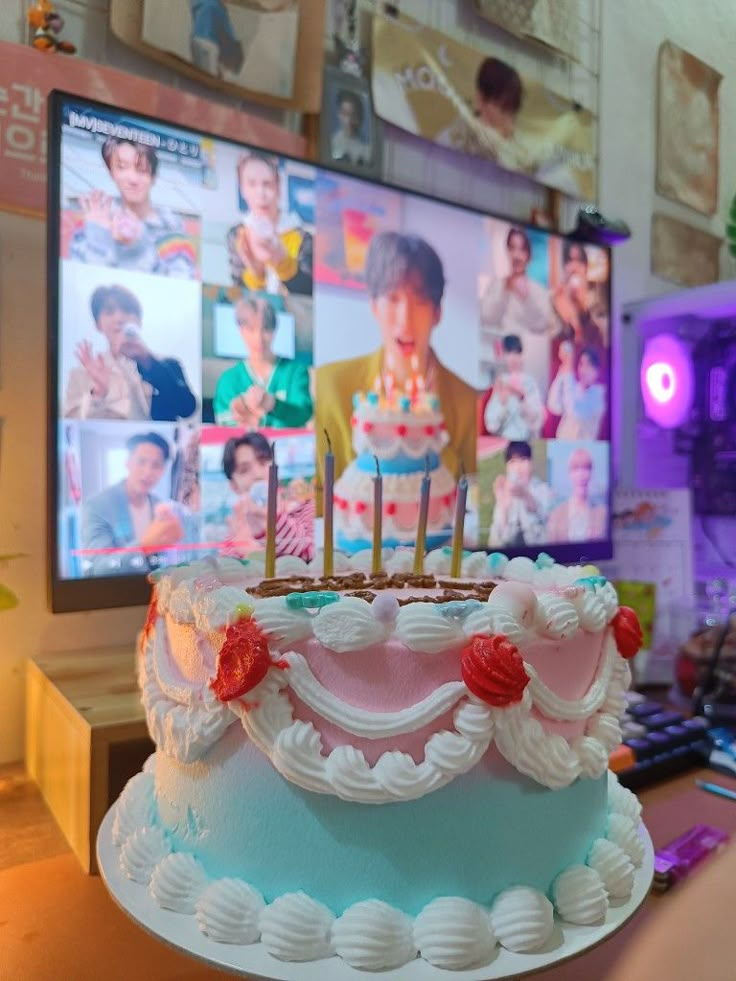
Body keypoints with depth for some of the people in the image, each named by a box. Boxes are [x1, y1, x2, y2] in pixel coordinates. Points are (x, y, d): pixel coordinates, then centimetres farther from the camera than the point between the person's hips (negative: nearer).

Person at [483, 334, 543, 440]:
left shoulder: (529, 381, -1)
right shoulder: (499, 383, -1)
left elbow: (537, 420, -3)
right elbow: (491, 425, -5)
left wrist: (523, 397, -14)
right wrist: (502, 400, -17)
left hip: (528, 440, 0)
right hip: (503, 441, 0)